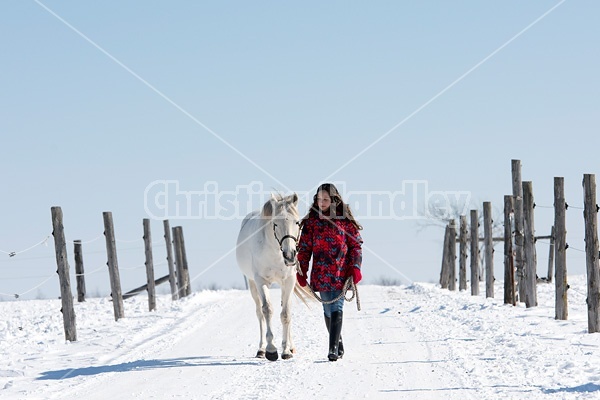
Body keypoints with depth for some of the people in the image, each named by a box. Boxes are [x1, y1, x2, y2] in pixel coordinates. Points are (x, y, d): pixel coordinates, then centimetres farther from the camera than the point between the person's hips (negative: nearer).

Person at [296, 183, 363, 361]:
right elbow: (304, 248, 8)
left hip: (341, 274, -3)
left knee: (336, 309, -11)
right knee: (328, 311, 10)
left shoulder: (345, 221, 0)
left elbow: (356, 245, 4)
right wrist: (301, 271, 3)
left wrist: (355, 267, -7)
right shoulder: (311, 222, 5)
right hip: (321, 274, 3)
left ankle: (333, 348, -14)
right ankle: (338, 345, 25)